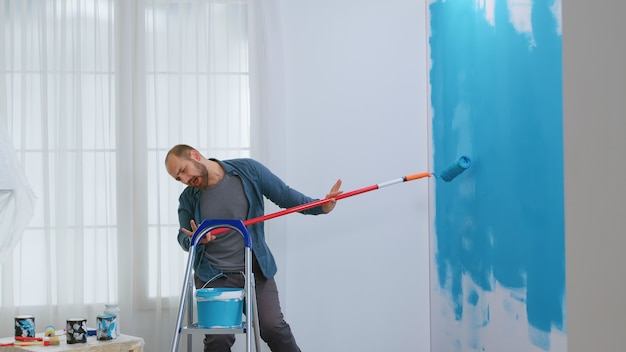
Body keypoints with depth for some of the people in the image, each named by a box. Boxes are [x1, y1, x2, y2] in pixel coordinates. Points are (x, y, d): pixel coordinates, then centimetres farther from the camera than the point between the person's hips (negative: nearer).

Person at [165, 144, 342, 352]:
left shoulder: (248, 170, -4)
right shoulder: (188, 199, 1)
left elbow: (285, 195, 1)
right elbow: (183, 238, 12)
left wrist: (320, 207, -11)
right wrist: (195, 240, -12)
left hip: (256, 271, -1)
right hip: (214, 276, 1)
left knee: (273, 327, -10)